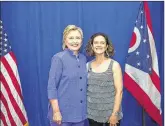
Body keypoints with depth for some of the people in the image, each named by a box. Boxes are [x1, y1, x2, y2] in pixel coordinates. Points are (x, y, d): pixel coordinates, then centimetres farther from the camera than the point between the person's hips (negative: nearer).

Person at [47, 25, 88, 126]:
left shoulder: (83, 59, 5)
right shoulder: (59, 58, -12)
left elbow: (84, 84, 11)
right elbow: (51, 86, -13)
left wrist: (84, 108, 9)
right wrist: (56, 111, -16)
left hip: (80, 112, 5)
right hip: (63, 112, -5)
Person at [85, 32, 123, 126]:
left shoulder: (114, 65, -5)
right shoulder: (88, 66, 2)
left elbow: (119, 91, -9)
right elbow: (84, 88, 6)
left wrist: (115, 113, -13)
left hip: (110, 113, -2)